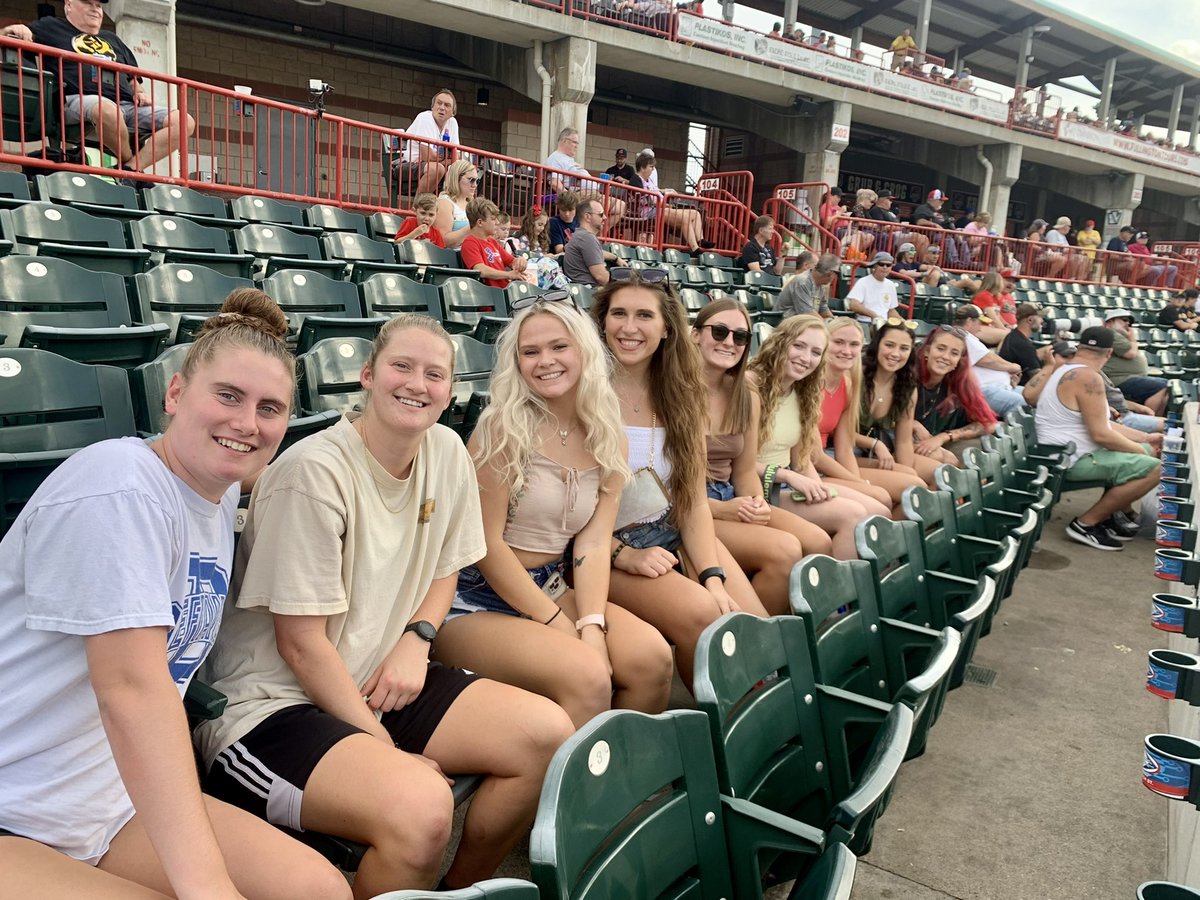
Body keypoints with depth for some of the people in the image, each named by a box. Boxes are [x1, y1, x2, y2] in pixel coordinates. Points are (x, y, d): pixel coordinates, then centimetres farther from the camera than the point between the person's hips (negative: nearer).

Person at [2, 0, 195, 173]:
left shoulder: (112, 40, 34)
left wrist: (140, 93, 11)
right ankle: (130, 161, -20)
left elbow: (133, 78, 34)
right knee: (105, 108, -45)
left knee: (184, 121, -17)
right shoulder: (50, 27, 20)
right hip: (79, 100, -5)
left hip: (126, 104, 5)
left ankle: (130, 168, -26)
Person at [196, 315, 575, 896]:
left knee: (549, 733, -9)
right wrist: (389, 751, -13)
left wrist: (416, 638, -6)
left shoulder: (447, 452, 1)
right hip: (269, 702, -7)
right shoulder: (313, 472, -19)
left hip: (376, 684, 7)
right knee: (419, 804, -33)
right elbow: (301, 643, -16)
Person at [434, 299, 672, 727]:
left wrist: (593, 625, -17)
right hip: (476, 601, -5)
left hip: (551, 590, 5)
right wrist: (563, 627, -15)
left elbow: (593, 543, -2)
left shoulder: (607, 438, 4)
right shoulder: (503, 428, -11)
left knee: (653, 657, -18)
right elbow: (487, 544, -12)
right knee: (586, 676, -28)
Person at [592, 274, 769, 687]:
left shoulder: (680, 395, 5)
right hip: (608, 545, -5)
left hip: (676, 534, 5)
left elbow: (694, 499, 1)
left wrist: (713, 577, -11)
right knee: (701, 615, -26)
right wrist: (624, 555, -18)